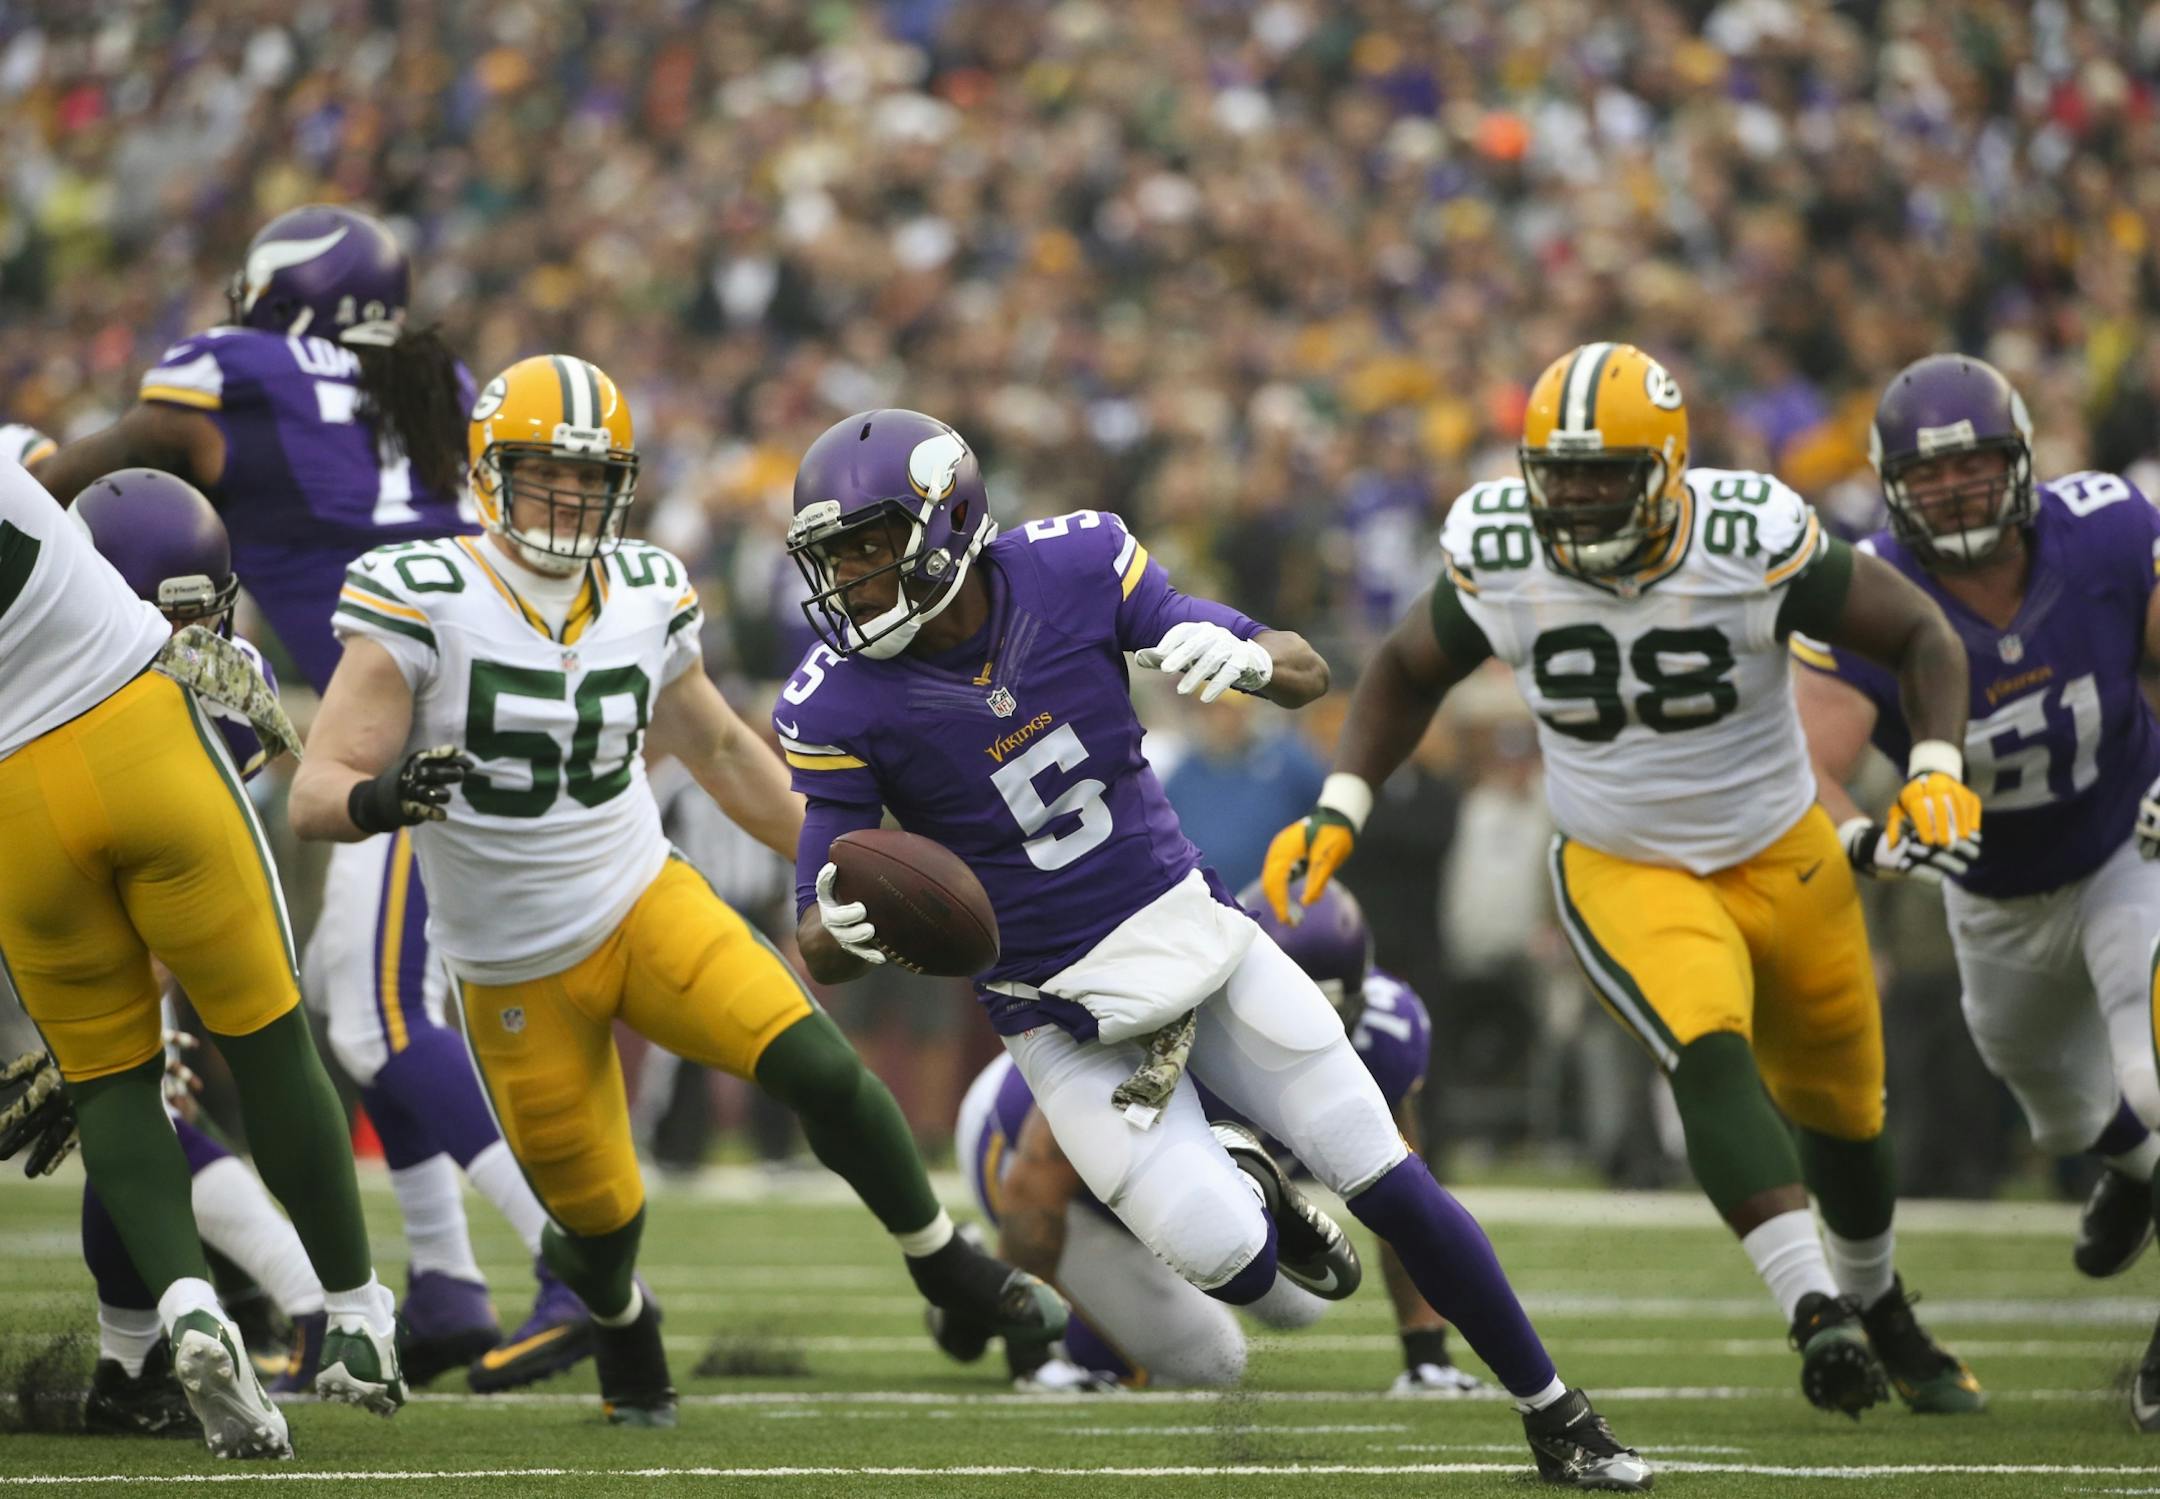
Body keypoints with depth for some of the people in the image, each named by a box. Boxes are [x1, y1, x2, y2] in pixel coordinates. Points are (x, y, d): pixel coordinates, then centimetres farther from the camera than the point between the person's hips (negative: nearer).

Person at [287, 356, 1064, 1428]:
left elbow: (722, 752, 16)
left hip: (646, 904, 3)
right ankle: (616, 1315, 43)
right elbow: (315, 797, -19)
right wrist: (382, 798, -42)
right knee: (601, 1218, 5)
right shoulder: (422, 603, -16)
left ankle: (943, 1267, 6)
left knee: (820, 1069, -18)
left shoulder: (642, 597, -1)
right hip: (517, 970, -3)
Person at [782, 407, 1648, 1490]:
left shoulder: (1072, 566, -13)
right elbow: (820, 955, -13)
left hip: (1193, 931, 1)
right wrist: (843, 931, -38)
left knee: (1393, 1189, 0)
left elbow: (1310, 676, -6)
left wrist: (1243, 658, -30)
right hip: (1063, 1017, -1)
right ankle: (1240, 1189, 24)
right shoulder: (840, 704, -17)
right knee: (1234, 1269, -14)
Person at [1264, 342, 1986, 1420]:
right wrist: (1337, 812, -7)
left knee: (1840, 1106, 17)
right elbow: (1409, 672, 3)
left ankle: (1877, 1308, 45)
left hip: (1783, 858, 1)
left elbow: (1919, 633, -12)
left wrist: (1935, 769, -28)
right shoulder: (1498, 555, -17)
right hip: (1624, 874, -1)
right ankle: (1814, 1310, -37)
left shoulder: (1755, 544, -24)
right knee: (1712, 1055, -30)